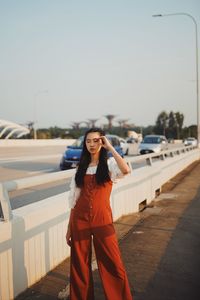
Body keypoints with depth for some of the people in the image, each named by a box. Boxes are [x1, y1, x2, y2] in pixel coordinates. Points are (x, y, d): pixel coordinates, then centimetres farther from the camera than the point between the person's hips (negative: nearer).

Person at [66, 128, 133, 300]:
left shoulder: (109, 164, 1)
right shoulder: (81, 167, 9)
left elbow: (126, 170, -24)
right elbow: (74, 199, 11)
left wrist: (110, 147, -15)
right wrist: (69, 227, 10)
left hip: (102, 220, -3)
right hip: (80, 221, 3)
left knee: (113, 264, 3)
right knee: (80, 266, 11)